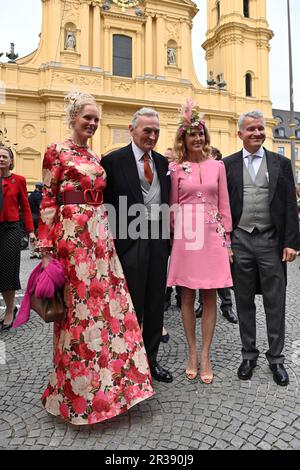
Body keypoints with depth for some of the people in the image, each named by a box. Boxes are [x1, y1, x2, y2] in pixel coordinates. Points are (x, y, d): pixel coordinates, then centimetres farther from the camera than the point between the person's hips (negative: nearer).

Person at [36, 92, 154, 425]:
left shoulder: (96, 158, 18)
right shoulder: (56, 152, -1)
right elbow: (48, 201, -6)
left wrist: (105, 234, 13)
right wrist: (47, 247, -11)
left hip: (100, 236, 7)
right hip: (71, 235, -6)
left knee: (109, 302, 8)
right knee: (77, 307, 0)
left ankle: (107, 381, 26)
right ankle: (77, 391, 20)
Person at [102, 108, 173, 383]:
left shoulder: (162, 162, 12)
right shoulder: (114, 161, -4)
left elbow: (167, 201, 15)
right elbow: (106, 205, -6)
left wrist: (167, 237, 9)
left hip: (158, 239, 6)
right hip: (130, 240, -5)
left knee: (156, 305, 13)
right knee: (131, 306, 6)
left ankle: (151, 360, 31)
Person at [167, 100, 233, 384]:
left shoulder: (217, 166, 9)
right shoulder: (175, 169, 4)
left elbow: (224, 206, 7)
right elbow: (172, 208, 5)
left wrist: (227, 241, 4)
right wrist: (173, 239, 2)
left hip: (212, 237, 1)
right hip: (185, 237, -1)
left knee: (210, 297, 4)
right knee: (187, 296, 6)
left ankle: (205, 356, 18)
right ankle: (192, 353, 22)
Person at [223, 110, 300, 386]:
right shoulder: (228, 165, 6)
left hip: (271, 242, 0)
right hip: (240, 242, 1)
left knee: (275, 303, 7)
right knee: (244, 302, 10)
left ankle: (276, 358, 25)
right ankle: (249, 355, 27)